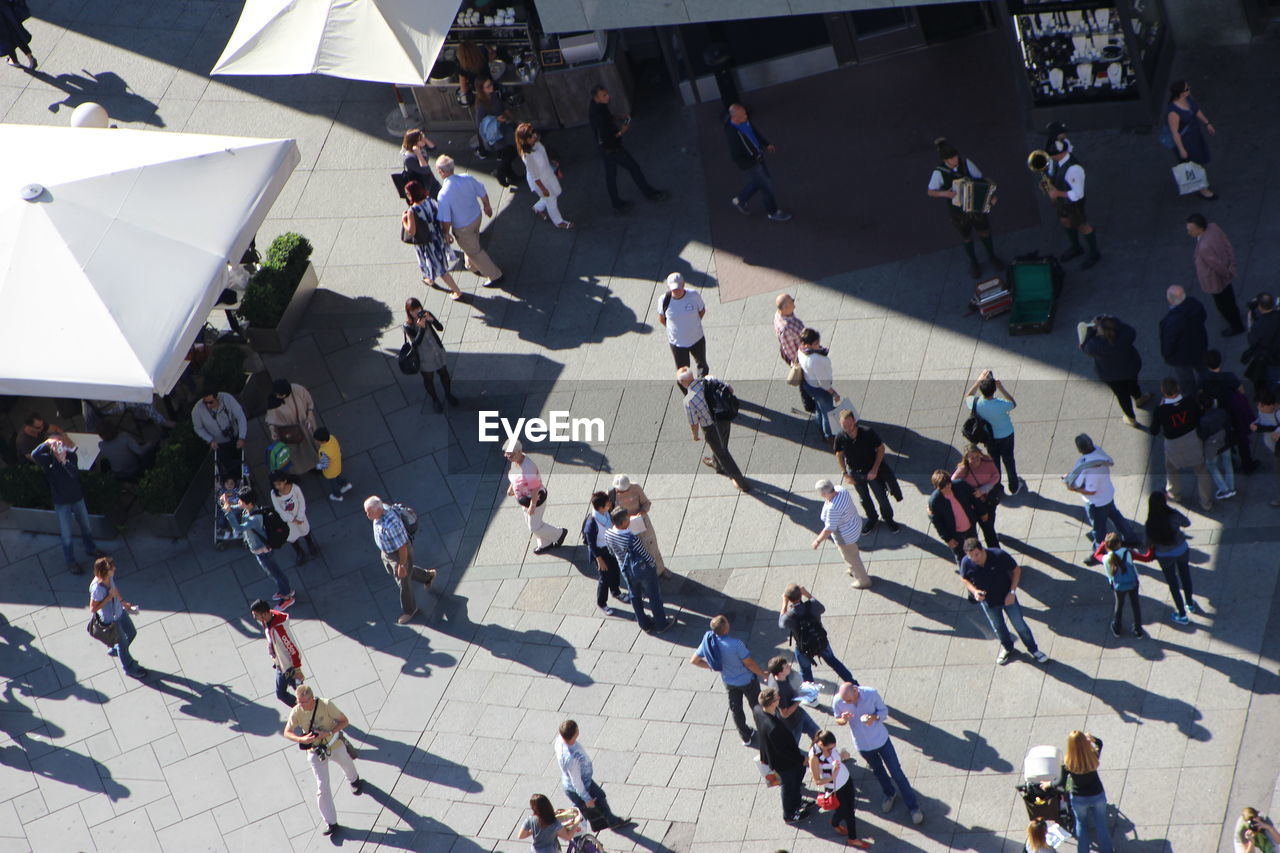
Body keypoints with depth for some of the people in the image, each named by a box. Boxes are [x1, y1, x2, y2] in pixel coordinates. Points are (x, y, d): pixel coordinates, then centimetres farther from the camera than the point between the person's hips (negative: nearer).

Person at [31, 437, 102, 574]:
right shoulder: (47, 459, -17)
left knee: (85, 526, 23)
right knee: (66, 535, 8)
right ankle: (70, 562, 26)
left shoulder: (71, 456, -12)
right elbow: (34, 455, -39)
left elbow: (75, 473, -28)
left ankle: (91, 548, 48)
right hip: (61, 502, -3)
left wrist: (64, 461, -43)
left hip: (77, 497, 3)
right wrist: (47, 443, -42)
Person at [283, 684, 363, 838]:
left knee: (347, 766, 29)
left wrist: (328, 733, -31)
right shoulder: (296, 712, -21)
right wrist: (301, 739, -30)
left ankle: (354, 781, 67)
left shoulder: (326, 705, -26)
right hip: (315, 751, 0)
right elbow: (287, 732, -11)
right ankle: (331, 823, 6)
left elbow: (344, 721, -17)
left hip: (335, 745, 0)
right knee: (322, 788, -3)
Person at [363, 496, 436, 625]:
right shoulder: (381, 509, -17)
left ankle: (409, 610, 45)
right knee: (392, 571, 34)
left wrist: (402, 565, -18)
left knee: (403, 582, 17)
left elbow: (402, 547, -31)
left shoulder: (391, 524, -44)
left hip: (401, 553, -8)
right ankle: (427, 576, 54)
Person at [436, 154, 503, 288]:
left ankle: (494, 275, 26)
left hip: (462, 228, -6)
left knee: (474, 250, 15)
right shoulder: (468, 179, -18)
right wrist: (487, 207, 17)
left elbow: (445, 220, -25)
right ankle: (472, 266, 58)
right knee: (472, 243, 32)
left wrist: (446, 233, -6)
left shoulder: (444, 194, -33)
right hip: (477, 216, 6)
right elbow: (483, 194, -3)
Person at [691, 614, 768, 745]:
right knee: (757, 706, 21)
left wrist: (712, 666, 7)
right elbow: (750, 663, -26)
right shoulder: (735, 644, -39)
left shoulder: (708, 642, -22)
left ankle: (746, 737, 41)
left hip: (729, 682, 4)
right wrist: (764, 674, -7)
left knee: (735, 708, 25)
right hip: (747, 680, -4)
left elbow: (694, 660, -8)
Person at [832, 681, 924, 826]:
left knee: (896, 773, 4)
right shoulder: (838, 701, -23)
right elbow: (837, 720, -5)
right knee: (878, 771, 25)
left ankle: (913, 807, 18)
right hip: (863, 745, 2)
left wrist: (874, 717, -34)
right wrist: (843, 720, -30)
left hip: (881, 739, -2)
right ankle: (890, 795, 53)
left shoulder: (871, 693, -27)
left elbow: (884, 711, -11)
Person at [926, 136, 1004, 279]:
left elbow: (980, 179, -6)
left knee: (984, 231, 20)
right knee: (966, 237, 20)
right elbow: (930, 192, -11)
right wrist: (944, 194, -28)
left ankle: (992, 256, 46)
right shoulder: (939, 172, -22)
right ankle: (973, 262, 44)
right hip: (957, 210, -1)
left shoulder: (965, 163, -18)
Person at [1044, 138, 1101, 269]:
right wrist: (1049, 181, -16)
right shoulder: (1055, 160, -18)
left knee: (1082, 226, 15)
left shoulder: (1074, 169, -42)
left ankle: (1094, 254, 40)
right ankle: (1076, 249, 54)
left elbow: (1077, 194, -35)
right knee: (1065, 221, 28)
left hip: (1073, 202, -8)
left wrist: (1058, 193, -31)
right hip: (1061, 199, 8)